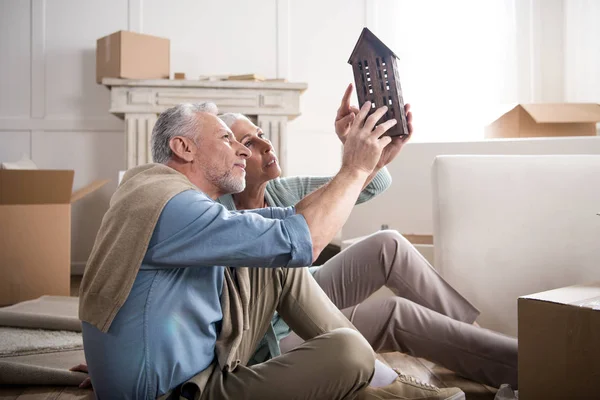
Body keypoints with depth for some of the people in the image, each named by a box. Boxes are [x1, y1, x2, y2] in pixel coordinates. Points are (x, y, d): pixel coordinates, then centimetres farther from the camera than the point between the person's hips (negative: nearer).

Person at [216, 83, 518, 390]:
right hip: (275, 344, -8)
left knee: (388, 246, -8)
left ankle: (475, 330, 0)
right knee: (392, 314, -23)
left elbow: (372, 185, -6)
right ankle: (517, 364, -11)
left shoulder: (279, 192, -1)